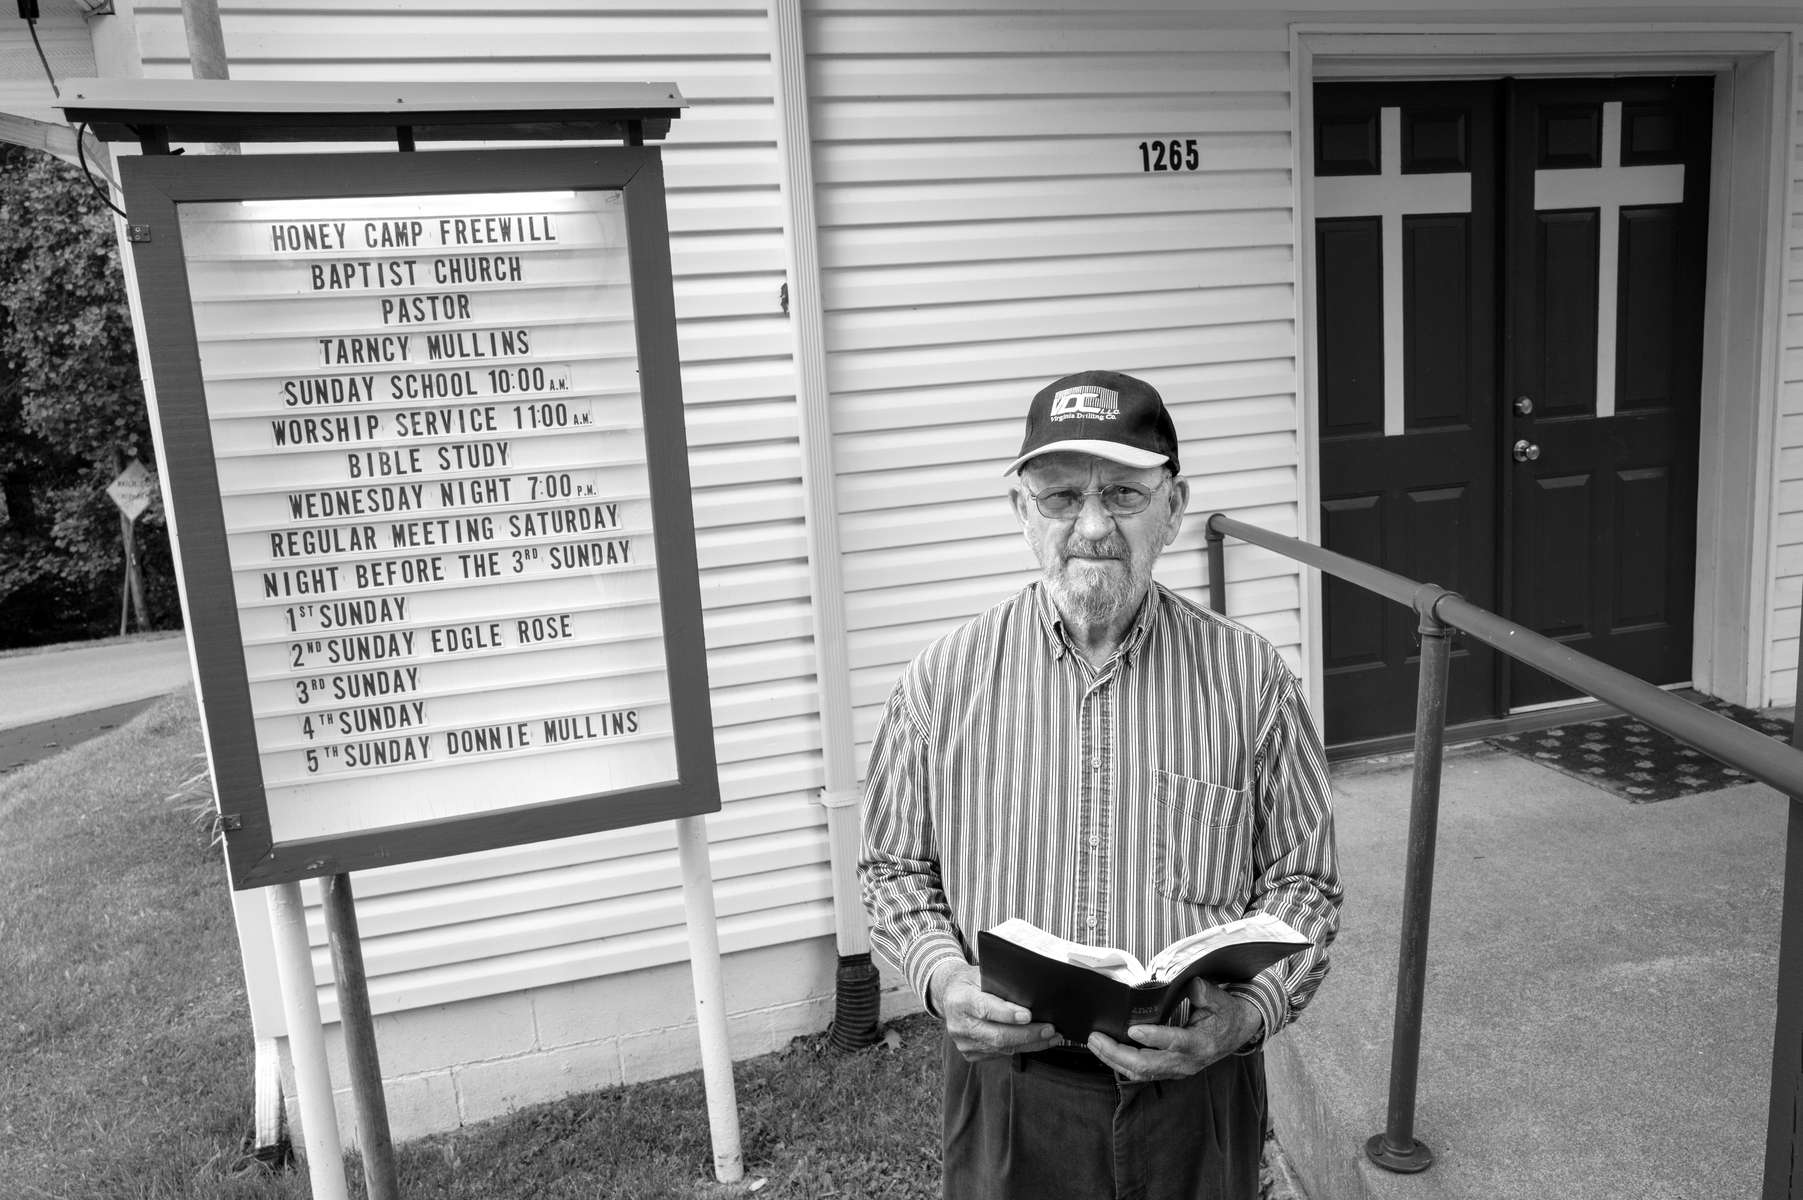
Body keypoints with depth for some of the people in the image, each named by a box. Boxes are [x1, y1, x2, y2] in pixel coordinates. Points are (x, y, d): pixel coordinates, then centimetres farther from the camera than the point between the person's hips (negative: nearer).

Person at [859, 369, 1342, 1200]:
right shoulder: (942, 680, -6)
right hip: (1010, 1092, 0)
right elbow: (894, 867, 3)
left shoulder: (1251, 679, -6)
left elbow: (1301, 880, 0)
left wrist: (1249, 1009, -16)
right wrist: (943, 979, -14)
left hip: (1196, 1087, 0)